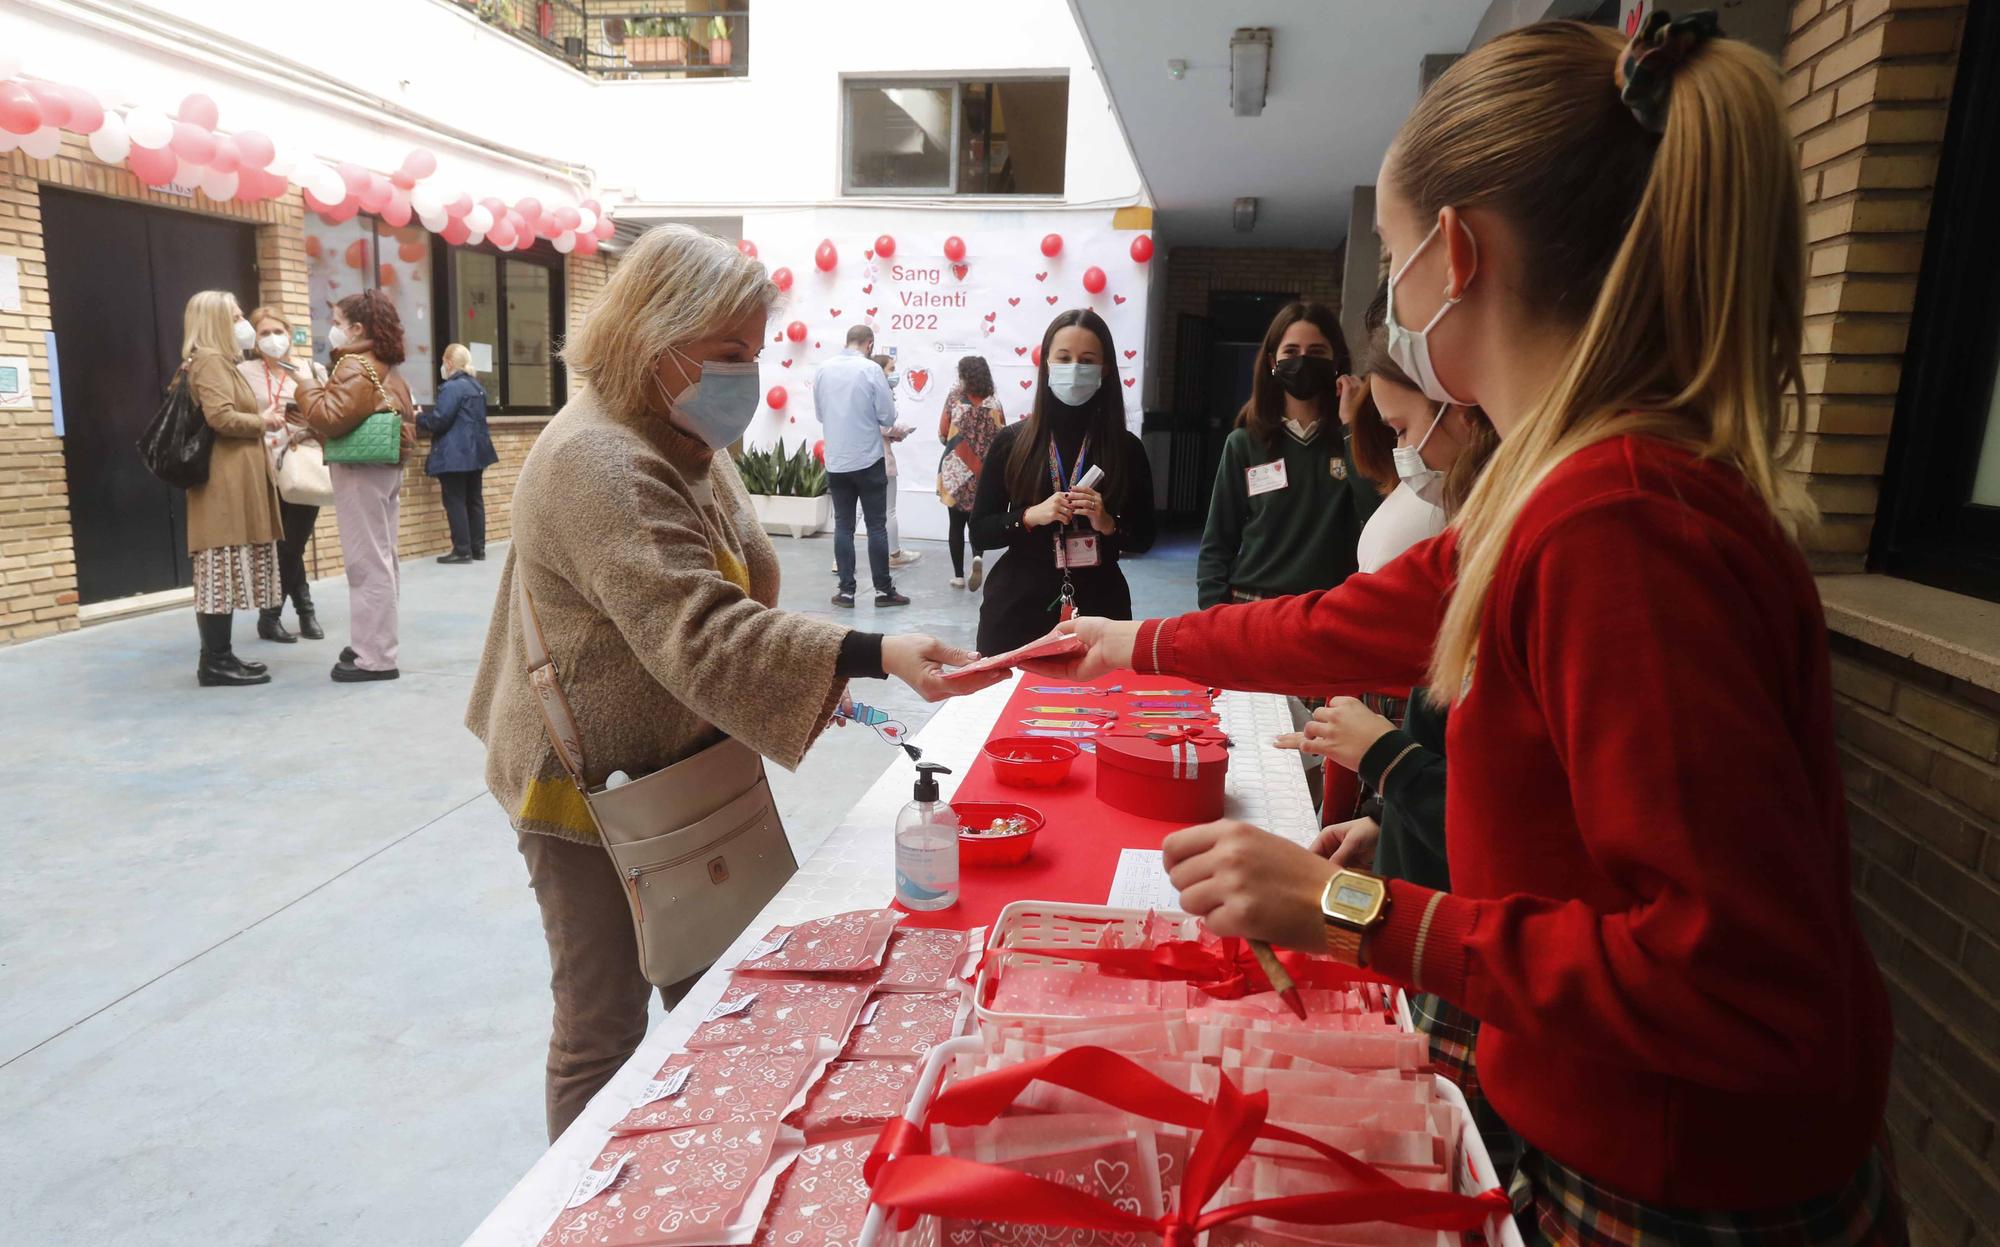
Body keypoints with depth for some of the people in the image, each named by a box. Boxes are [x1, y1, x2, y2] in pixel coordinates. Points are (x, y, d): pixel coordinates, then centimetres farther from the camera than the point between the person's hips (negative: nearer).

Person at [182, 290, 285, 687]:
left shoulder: (220, 361, 23)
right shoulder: (210, 361, -8)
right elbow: (220, 417, -20)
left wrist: (261, 422, 11)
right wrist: (262, 421, -7)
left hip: (235, 479, 11)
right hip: (224, 480, -11)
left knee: (225, 571, 10)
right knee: (223, 568, -10)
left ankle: (218, 657, 13)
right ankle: (216, 662, -7)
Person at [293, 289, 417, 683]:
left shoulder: (354, 367, -13)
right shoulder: (385, 368, 17)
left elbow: (331, 418, -23)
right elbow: (405, 417, 20)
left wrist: (306, 385, -9)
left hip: (361, 472, -10)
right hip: (386, 467, 10)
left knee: (367, 563, -7)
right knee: (381, 560, 13)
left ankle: (374, 658, -5)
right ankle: (374, 643, 21)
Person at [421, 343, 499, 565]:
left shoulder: (451, 387, -15)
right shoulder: (477, 386, 14)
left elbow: (438, 421, -18)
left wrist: (419, 417, 1)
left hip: (454, 455, -9)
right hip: (474, 452, 9)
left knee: (455, 502, -4)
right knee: (474, 499, 10)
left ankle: (462, 550, -5)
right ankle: (478, 547, 13)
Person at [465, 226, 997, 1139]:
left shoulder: (685, 443, 7)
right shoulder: (602, 463, -25)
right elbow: (702, 636, -36)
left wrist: (803, 675, 5)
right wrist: (871, 656, -46)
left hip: (681, 774, 9)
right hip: (597, 793, -9)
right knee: (605, 1031, 7)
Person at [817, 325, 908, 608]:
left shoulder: (824, 369, 2)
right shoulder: (871, 369, -11)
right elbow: (888, 418, -10)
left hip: (835, 461, 4)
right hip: (868, 460, -4)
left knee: (843, 526, 8)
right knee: (876, 526, 4)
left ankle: (846, 590, 8)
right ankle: (883, 589, 8)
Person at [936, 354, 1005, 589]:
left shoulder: (954, 398, -6)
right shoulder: (994, 402, -1)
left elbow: (943, 434, -4)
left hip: (956, 470, -2)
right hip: (984, 472, 2)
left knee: (957, 524, 8)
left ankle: (959, 575, 10)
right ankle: (978, 557, -13)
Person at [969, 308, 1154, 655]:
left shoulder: (1126, 448, 1)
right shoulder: (1011, 441, 0)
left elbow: (1144, 538, 6)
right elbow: (979, 533, 1)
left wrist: (1108, 524, -13)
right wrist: (1030, 516, -15)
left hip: (1098, 609, 1)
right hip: (1018, 609, 0)